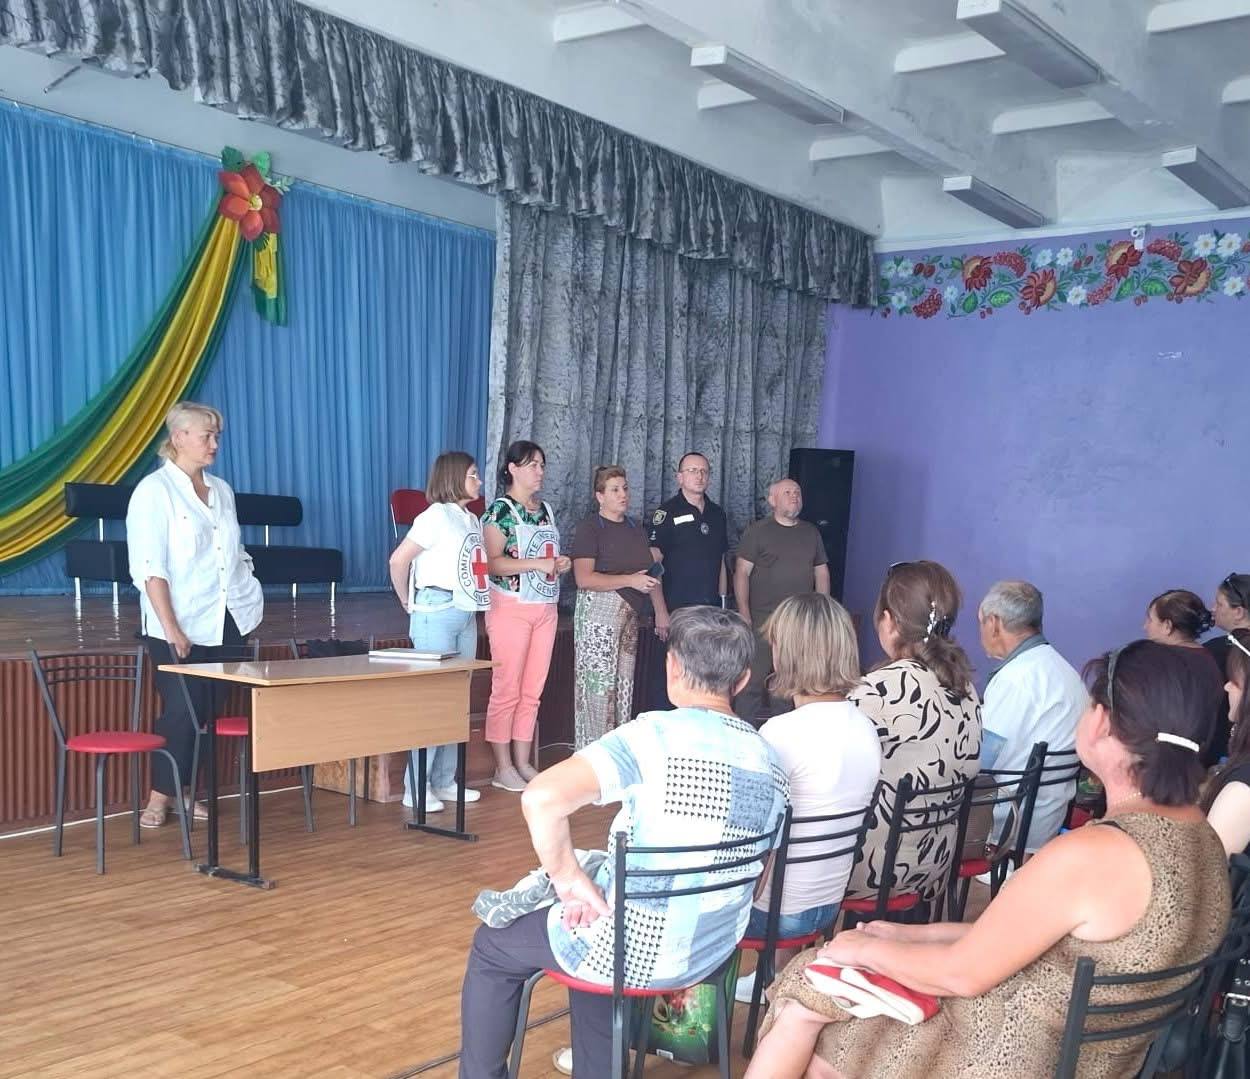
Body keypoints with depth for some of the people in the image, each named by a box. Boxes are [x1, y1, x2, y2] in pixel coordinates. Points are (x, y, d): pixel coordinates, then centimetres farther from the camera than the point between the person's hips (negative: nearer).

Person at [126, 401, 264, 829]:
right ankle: (159, 797, 9)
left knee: (209, 710, 7)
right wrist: (171, 628, -17)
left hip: (226, 624, 6)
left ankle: (185, 791, 18)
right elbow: (149, 568, -13)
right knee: (182, 710, -5)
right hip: (180, 627, -6)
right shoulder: (154, 490, -7)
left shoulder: (221, 489, 13)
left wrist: (249, 592, 6)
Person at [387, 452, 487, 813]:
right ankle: (416, 787, -2)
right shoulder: (436, 516, -9)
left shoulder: (472, 520, 16)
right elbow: (399, 559, -13)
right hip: (437, 612, -8)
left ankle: (444, 780, 18)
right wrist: (408, 602, -4)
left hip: (466, 614, 8)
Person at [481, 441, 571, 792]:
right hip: (511, 607, -7)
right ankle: (503, 768, 5)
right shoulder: (500, 510, -7)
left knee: (532, 691, 9)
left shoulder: (545, 509, 15)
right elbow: (493, 562, -16)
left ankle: (523, 763, 17)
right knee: (507, 690, -3)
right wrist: (536, 564, -22)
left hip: (545, 608, 7)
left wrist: (561, 563, 4)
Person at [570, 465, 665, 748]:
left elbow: (650, 574, 21)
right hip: (599, 609, -7)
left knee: (624, 682, 7)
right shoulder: (590, 527, -5)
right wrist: (630, 580, -19)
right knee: (600, 682, -8)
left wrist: (661, 612, 12)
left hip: (629, 613, 7)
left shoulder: (635, 529, 17)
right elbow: (584, 578, -15)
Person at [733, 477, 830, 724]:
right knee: (754, 682, -6)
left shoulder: (811, 533, 15)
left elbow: (821, 573, 18)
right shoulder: (757, 532, 0)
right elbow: (742, 573, -4)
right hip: (763, 620, -4)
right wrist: (744, 614, -12)